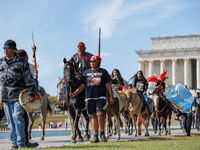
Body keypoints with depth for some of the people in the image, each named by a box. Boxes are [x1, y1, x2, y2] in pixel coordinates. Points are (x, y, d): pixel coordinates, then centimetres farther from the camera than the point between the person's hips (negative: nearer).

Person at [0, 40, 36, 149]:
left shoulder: (21, 62, -2)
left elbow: (29, 79, 0)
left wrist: (31, 94, -6)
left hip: (18, 96, -4)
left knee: (17, 117, -14)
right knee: (10, 122, 5)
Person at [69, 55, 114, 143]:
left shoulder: (103, 72, 7)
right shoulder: (86, 73, 13)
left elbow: (108, 85, 5)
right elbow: (82, 86, 13)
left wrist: (111, 97, -2)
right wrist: (74, 94, -1)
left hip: (100, 97, -3)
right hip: (89, 98, 3)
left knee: (100, 114, -18)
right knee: (93, 116, 4)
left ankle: (102, 133, -1)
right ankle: (95, 137, 8)